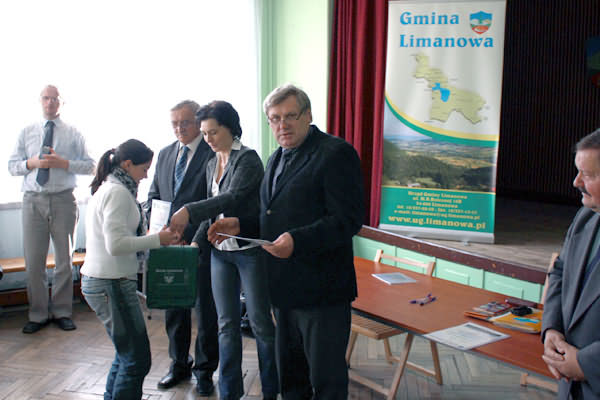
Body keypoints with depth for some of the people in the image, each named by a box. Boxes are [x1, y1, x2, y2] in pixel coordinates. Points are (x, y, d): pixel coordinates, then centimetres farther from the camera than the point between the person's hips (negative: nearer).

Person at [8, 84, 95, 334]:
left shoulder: (73, 134, 6)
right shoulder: (26, 133, 12)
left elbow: (90, 166, 1)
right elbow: (12, 166, 9)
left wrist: (64, 163, -13)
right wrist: (32, 163, -10)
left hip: (63, 200, -1)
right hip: (33, 200, 1)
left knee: (64, 258, 5)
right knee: (33, 260, 3)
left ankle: (62, 312, 18)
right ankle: (38, 315, 16)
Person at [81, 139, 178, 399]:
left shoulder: (107, 188, 16)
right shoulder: (118, 192, -15)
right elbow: (116, 244, -23)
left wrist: (156, 236, 11)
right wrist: (157, 239, -16)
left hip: (97, 280, 11)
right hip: (111, 283, -10)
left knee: (127, 353, 20)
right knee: (137, 359, -4)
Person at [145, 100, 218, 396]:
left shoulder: (213, 154, -10)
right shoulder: (165, 154, 12)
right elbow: (153, 195, 17)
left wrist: (188, 235, -22)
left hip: (201, 244, -6)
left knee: (206, 310, 7)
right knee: (174, 307, 17)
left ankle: (204, 370, 24)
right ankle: (179, 364, 34)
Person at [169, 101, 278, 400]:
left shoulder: (248, 159, -10)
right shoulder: (211, 165, 13)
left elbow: (233, 198, -24)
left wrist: (190, 211, -32)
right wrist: (196, 242, 4)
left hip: (250, 250, -6)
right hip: (220, 252, 7)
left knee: (260, 322, 3)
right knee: (227, 325, 11)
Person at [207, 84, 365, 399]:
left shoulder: (336, 153, -13)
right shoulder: (276, 160, 16)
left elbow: (348, 219, -20)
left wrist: (297, 240, -31)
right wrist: (240, 226, 7)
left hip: (321, 290, -8)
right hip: (284, 287, 9)